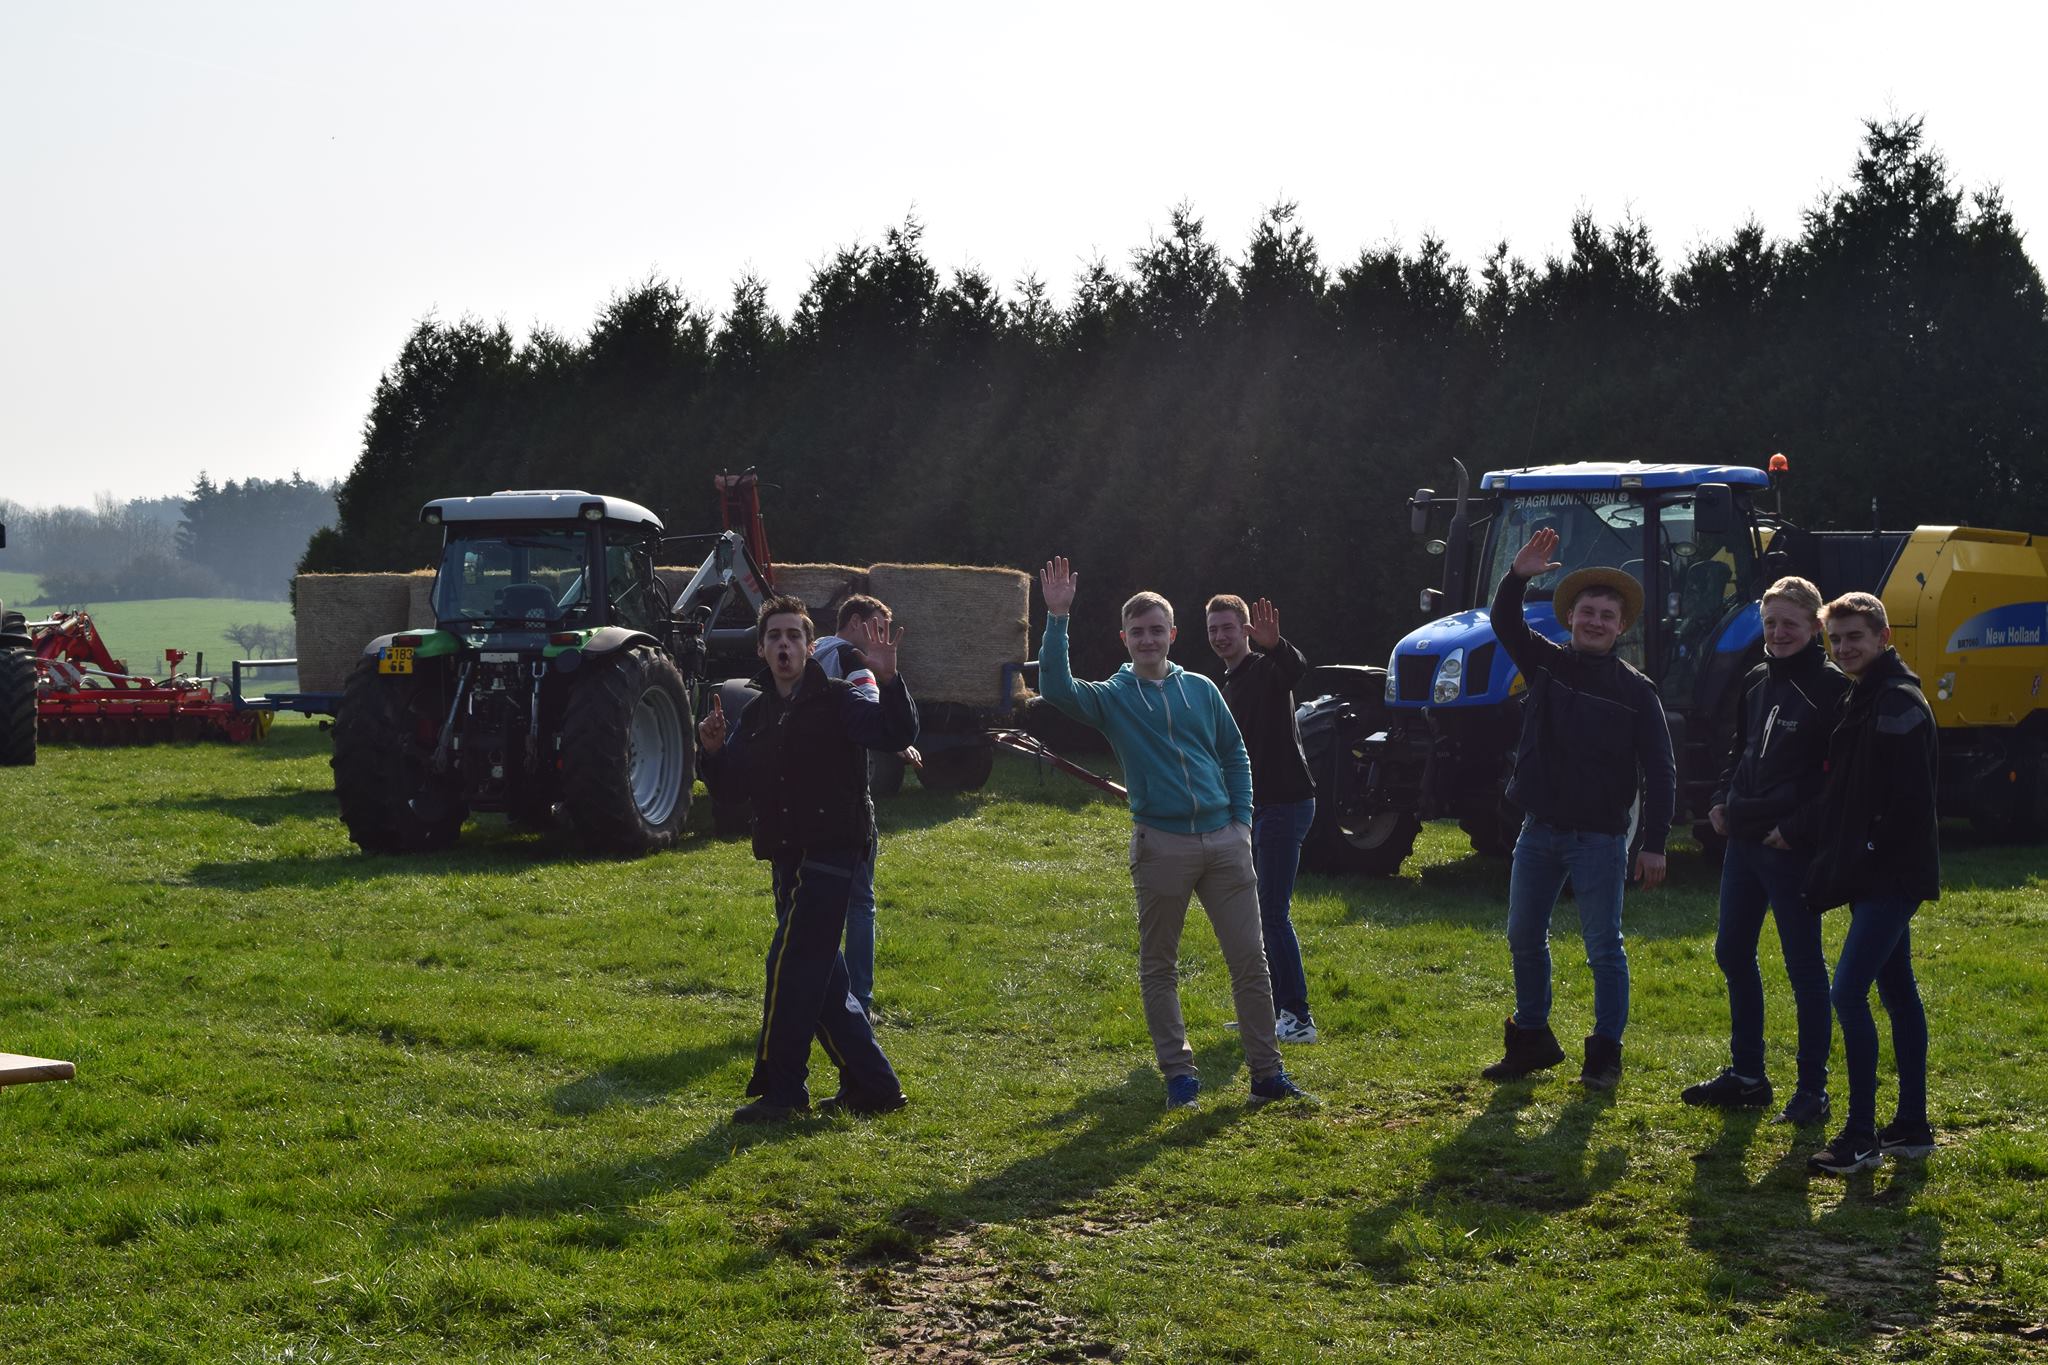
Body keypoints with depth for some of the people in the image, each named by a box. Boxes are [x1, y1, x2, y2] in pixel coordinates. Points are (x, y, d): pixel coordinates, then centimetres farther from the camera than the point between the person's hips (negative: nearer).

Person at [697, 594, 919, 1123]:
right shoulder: (757, 714, 15)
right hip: (788, 858, 8)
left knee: (791, 965, -11)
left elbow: (898, 734, -20)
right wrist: (713, 751, -2)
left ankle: (780, 1089, -5)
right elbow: (730, 779, 19)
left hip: (830, 854, -8)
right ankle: (873, 1085, 19)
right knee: (821, 978, 11)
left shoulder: (837, 700, -7)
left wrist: (888, 681, -35)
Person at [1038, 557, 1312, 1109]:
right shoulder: (1111, 697, 3)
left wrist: (1242, 819, 5)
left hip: (1224, 840, 2)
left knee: (1250, 959, 2)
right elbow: (1056, 686, -15)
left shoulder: (1200, 689, 11)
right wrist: (1057, 618, -22)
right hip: (1161, 845, -2)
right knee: (1158, 967, 4)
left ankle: (1267, 1073, 9)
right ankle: (1179, 1075, 14)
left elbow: (1235, 754, 16)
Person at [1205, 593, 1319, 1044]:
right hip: (1255, 807, 10)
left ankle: (1299, 1018, -8)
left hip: (1285, 803, -10)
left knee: (1273, 914, -11)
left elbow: (1298, 668, -37)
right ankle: (1275, 1010, 21)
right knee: (1256, 914, 13)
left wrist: (1275, 645, -58)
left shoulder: (1267, 670, -11)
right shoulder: (1230, 685, 17)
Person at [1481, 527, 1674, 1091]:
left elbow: (1658, 773, -7)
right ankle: (1532, 1039, 25)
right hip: (1539, 830, 5)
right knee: (1524, 939, 12)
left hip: (1599, 836, -4)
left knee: (1603, 948, 0)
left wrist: (1654, 844, -11)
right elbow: (1505, 624, -5)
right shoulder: (1546, 663, 5)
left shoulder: (1635, 691, -6)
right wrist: (1517, 577, -24)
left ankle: (1605, 1054, 9)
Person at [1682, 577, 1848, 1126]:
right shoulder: (1757, 682, 12)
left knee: (1804, 966, -1)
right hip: (1744, 836, 8)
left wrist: (1796, 823, -21)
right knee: (1732, 952, 14)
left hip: (1793, 847, -8)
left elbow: (1836, 772, -17)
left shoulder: (1830, 688, -12)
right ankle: (1746, 1075, 27)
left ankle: (1813, 1090, 8)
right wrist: (1723, 801, 7)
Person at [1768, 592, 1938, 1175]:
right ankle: (1912, 1127, 20)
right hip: (1875, 877, 10)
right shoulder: (1866, 701, 16)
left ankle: (1861, 1136, -11)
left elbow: (1900, 801, -22)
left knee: (1849, 991, -14)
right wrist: (1796, 831, 16)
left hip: (1893, 876, -10)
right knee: (1896, 992, 13)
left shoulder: (1898, 704, -15)